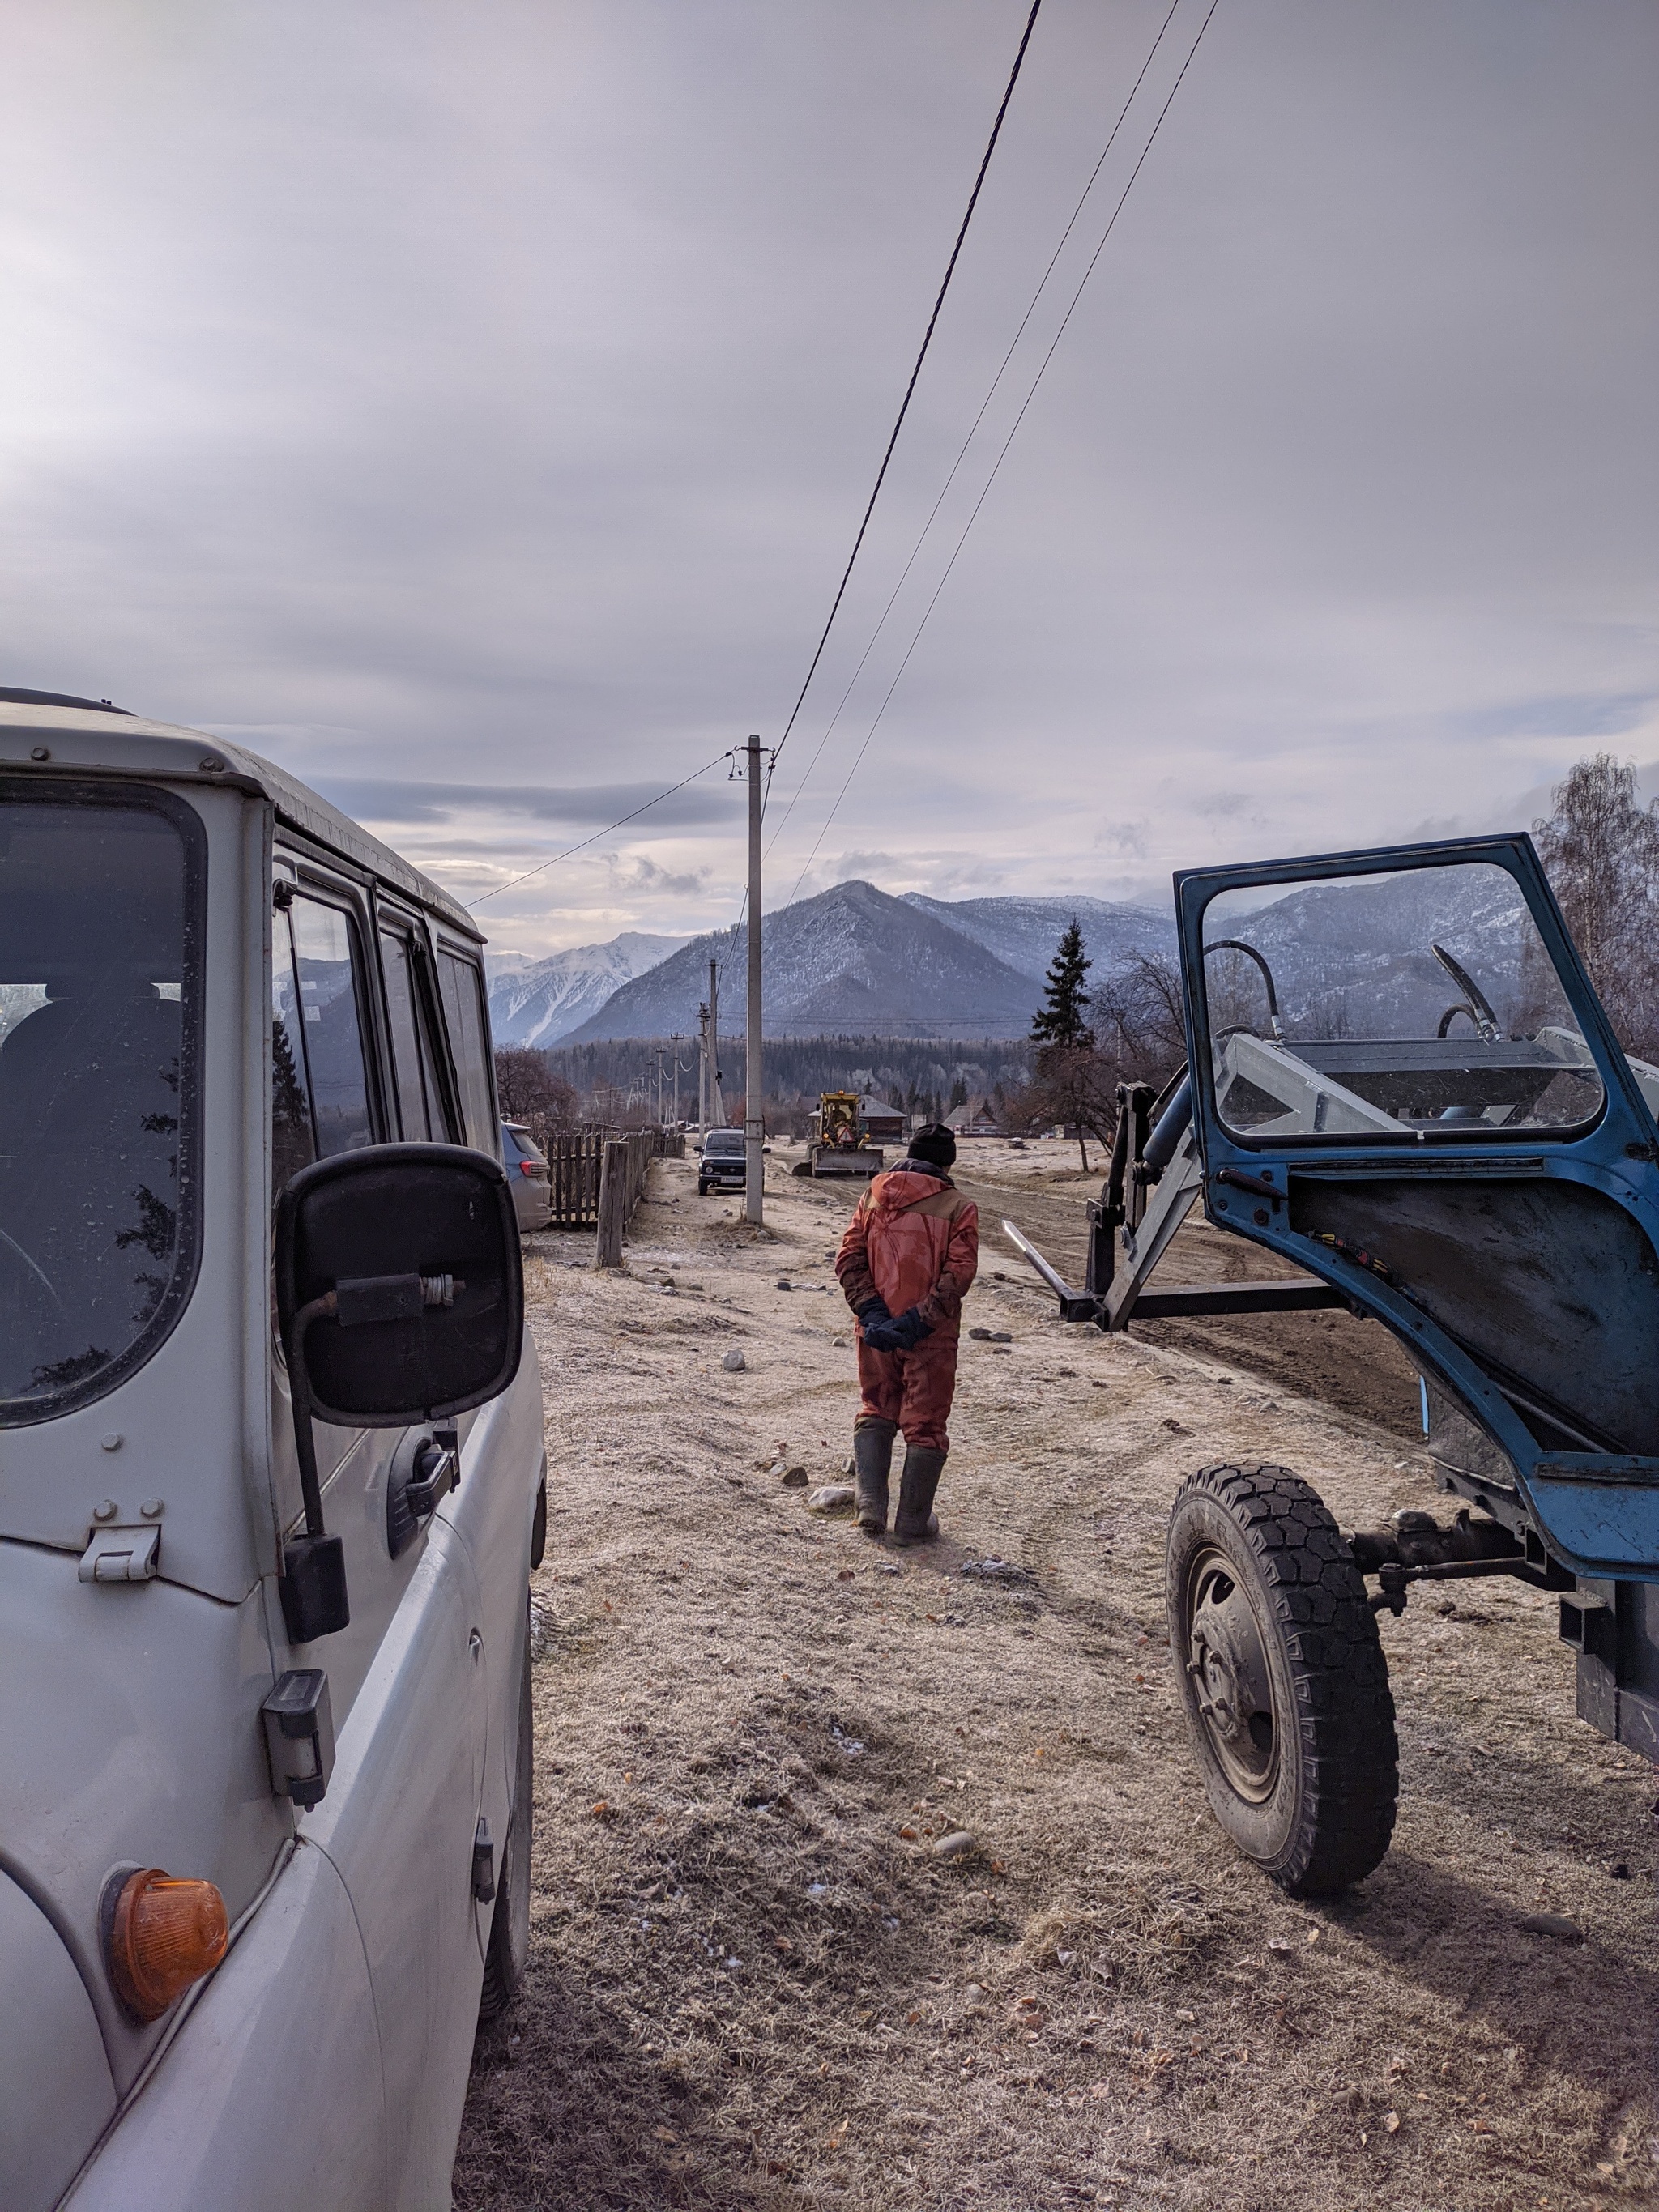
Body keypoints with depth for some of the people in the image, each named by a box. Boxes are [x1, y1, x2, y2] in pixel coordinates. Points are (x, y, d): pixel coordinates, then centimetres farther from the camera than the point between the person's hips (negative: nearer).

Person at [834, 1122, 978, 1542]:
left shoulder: (873, 1195, 5)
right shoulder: (958, 1207, -4)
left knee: (876, 1413, 20)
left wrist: (872, 1312, -11)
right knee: (925, 1425, 9)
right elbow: (958, 1273, -16)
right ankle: (913, 1522, 15)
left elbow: (849, 1259, -4)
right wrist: (919, 1321, -18)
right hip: (931, 1337, -3)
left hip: (876, 1331, 3)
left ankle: (870, 1504, 10)